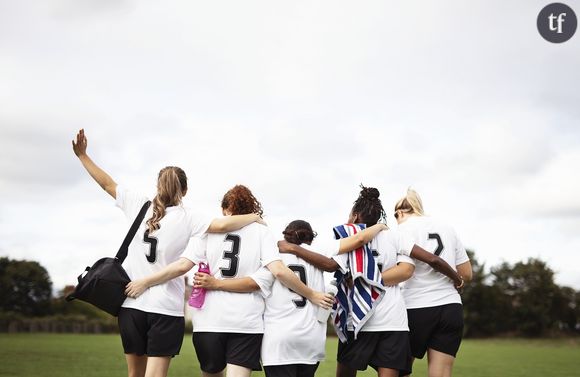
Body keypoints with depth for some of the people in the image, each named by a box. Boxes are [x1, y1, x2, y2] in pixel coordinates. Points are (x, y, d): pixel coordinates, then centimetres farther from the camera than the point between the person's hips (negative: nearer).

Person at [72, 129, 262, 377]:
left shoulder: (139, 206, 4)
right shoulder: (186, 218, -4)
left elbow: (107, 183, 9)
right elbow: (222, 225, -16)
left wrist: (82, 154, 17)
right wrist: (253, 217, 0)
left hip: (131, 304, 4)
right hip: (166, 309, -3)